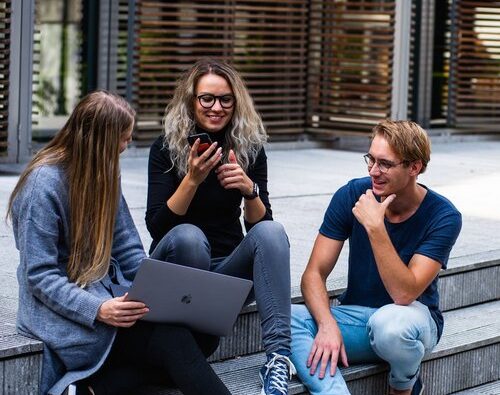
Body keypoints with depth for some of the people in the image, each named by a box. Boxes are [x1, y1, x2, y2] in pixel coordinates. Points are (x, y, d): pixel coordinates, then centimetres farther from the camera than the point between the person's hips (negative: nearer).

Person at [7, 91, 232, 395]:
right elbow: (40, 275, -17)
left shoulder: (105, 173, 9)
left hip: (111, 293, 8)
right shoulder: (44, 183, -14)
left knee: (203, 335, -18)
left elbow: (128, 250, 11)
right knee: (173, 341, -29)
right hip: (65, 307, -8)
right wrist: (98, 310, -30)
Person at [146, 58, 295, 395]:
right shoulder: (166, 149, -6)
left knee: (272, 231, -27)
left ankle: (279, 355, -38)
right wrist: (192, 179, -27)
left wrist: (249, 189, -21)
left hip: (229, 267, 3)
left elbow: (259, 224, -1)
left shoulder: (250, 149, 2)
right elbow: (156, 226, -14)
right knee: (188, 236, -35)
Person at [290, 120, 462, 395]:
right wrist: (327, 325, -29)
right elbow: (314, 274, -9)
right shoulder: (351, 195, -7)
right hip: (356, 315, 3)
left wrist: (375, 227, -32)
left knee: (389, 322, -39)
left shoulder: (442, 216, -15)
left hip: (412, 317, -2)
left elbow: (404, 294, -25)